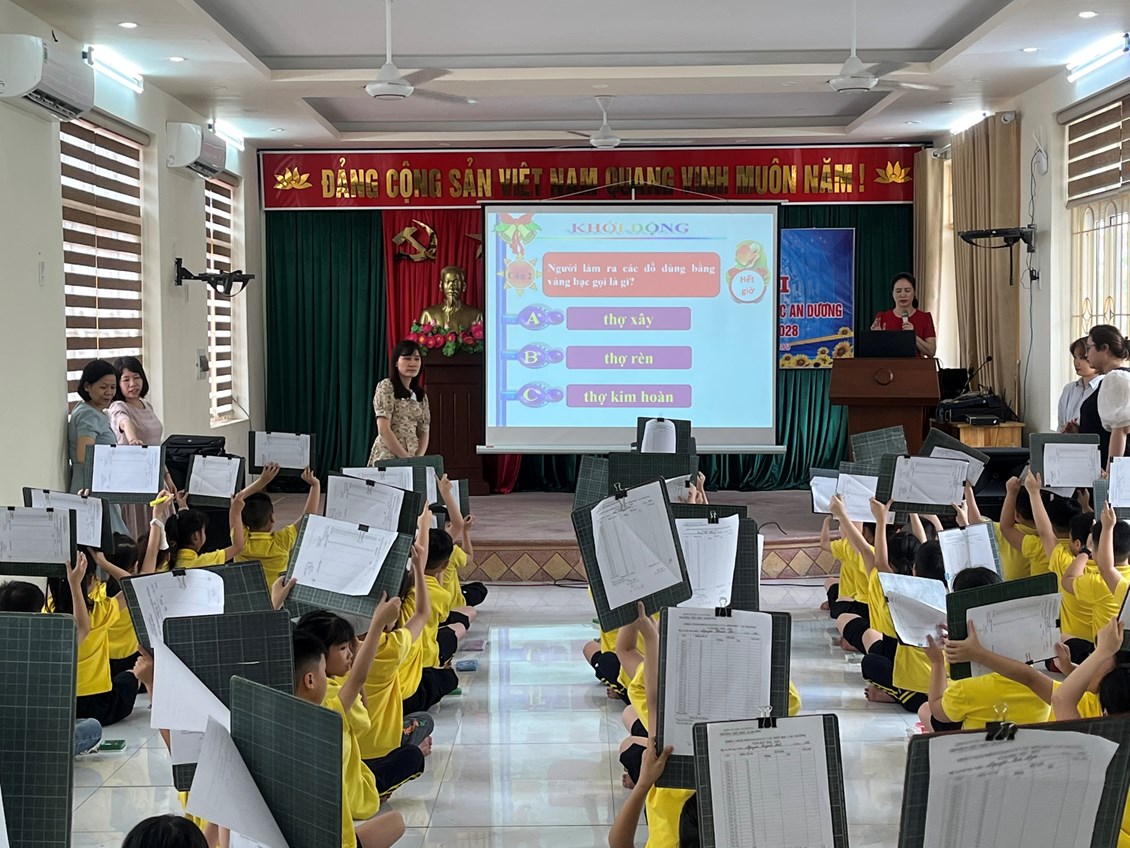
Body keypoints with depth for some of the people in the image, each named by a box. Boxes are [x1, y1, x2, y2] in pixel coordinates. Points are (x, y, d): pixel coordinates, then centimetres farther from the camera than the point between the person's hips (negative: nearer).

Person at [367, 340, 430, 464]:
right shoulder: (386, 387, -3)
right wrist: (406, 458, -13)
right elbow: (383, 430, -10)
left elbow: (424, 433, 11)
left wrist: (417, 460, -6)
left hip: (413, 458, 5)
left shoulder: (421, 395, 14)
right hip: (388, 456, -5)